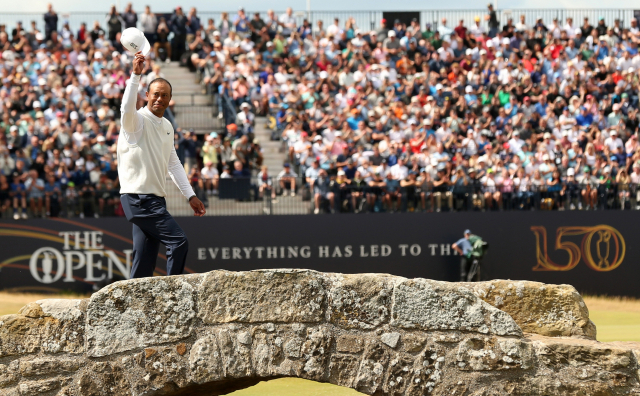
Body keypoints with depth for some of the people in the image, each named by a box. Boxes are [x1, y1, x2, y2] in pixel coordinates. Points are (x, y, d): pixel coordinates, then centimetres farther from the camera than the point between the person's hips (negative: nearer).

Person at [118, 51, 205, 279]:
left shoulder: (167, 127, 17)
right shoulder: (137, 121, -9)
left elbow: (173, 164, 23)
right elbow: (127, 108, -33)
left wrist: (190, 195, 17)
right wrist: (136, 75, -43)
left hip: (155, 200, 8)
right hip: (139, 198, -8)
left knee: (144, 266, 6)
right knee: (178, 241, -16)